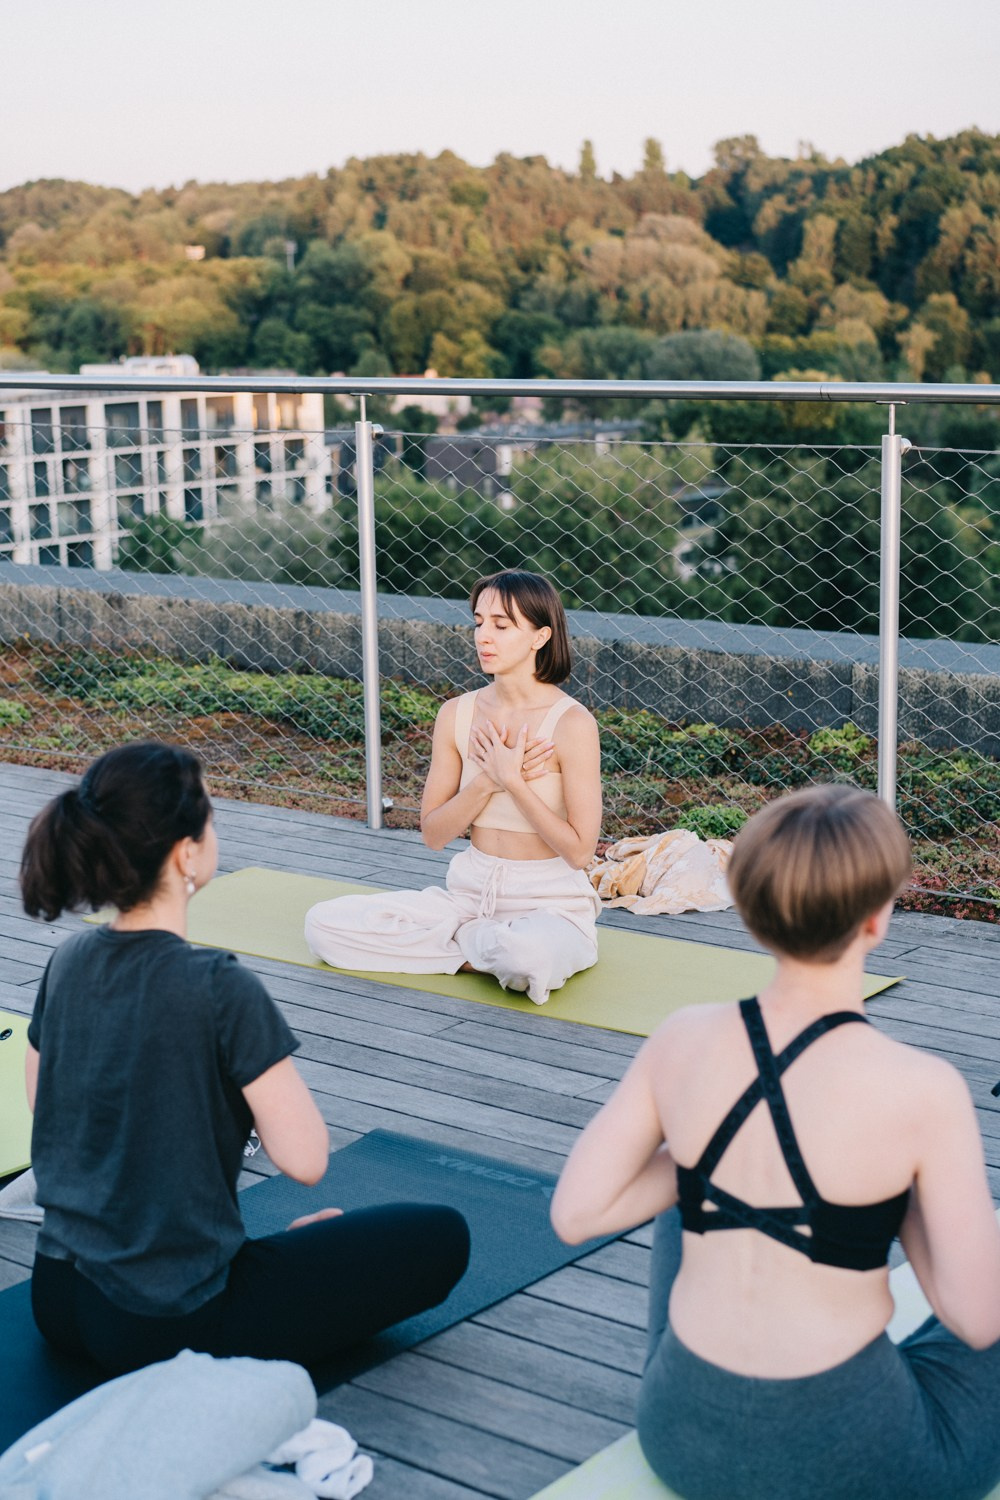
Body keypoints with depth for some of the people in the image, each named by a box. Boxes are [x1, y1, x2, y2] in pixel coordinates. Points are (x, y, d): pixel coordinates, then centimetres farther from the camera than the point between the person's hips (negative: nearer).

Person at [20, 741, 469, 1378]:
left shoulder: (68, 964, -1)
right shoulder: (219, 989, -23)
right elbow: (305, 1158, -19)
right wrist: (263, 1062, -4)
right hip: (169, 1328, -8)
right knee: (439, 1237, 2)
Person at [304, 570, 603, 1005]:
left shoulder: (572, 723, -12)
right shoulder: (457, 715, 2)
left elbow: (579, 851, -14)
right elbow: (433, 833, 2)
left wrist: (512, 780, -18)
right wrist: (488, 780, -14)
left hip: (550, 904, -5)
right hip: (470, 892, 5)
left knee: (530, 954, -43)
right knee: (324, 923, -11)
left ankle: (462, 940, -6)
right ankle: (492, 950, -5)